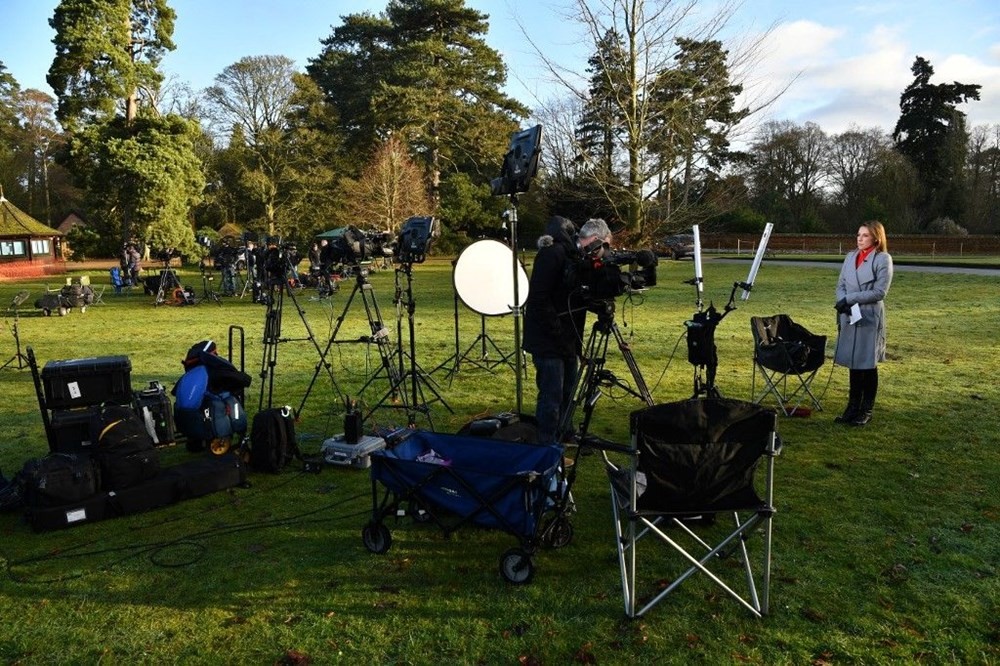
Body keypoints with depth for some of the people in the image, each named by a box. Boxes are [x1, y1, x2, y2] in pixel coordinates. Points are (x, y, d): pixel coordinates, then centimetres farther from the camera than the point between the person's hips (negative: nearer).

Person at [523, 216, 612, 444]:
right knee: (552, 397, -6)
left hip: (568, 338, 9)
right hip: (548, 339, -9)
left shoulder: (579, 257, 10)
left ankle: (562, 442, 31)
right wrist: (559, 335, -20)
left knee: (567, 393, 16)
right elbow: (539, 300, -22)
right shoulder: (553, 253, -17)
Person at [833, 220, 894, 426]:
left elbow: (879, 292, -12)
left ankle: (866, 411, 16)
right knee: (853, 364, 11)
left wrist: (849, 299, -16)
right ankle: (853, 407, 22)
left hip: (870, 318, -5)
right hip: (848, 317, 5)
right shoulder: (851, 256, 9)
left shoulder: (883, 259, -6)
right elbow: (841, 285, 10)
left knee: (868, 365, 5)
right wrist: (843, 302, -9)